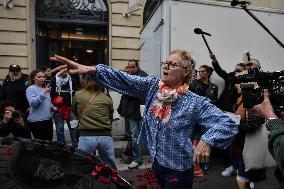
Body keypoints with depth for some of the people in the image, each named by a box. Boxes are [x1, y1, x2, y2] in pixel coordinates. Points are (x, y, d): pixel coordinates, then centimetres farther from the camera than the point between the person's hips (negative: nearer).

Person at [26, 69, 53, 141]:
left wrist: (53, 107, 4)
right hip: (37, 121, -7)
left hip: (48, 120, 7)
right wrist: (43, 93, -27)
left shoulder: (45, 89, 12)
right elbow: (33, 103, -22)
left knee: (49, 141, 14)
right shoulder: (31, 89, -7)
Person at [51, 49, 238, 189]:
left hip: (179, 170, -4)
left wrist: (207, 141, -40)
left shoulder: (195, 102, -18)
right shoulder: (153, 86, -6)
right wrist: (90, 69, -29)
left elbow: (228, 124, -21)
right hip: (157, 162, 5)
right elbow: (124, 80, -17)